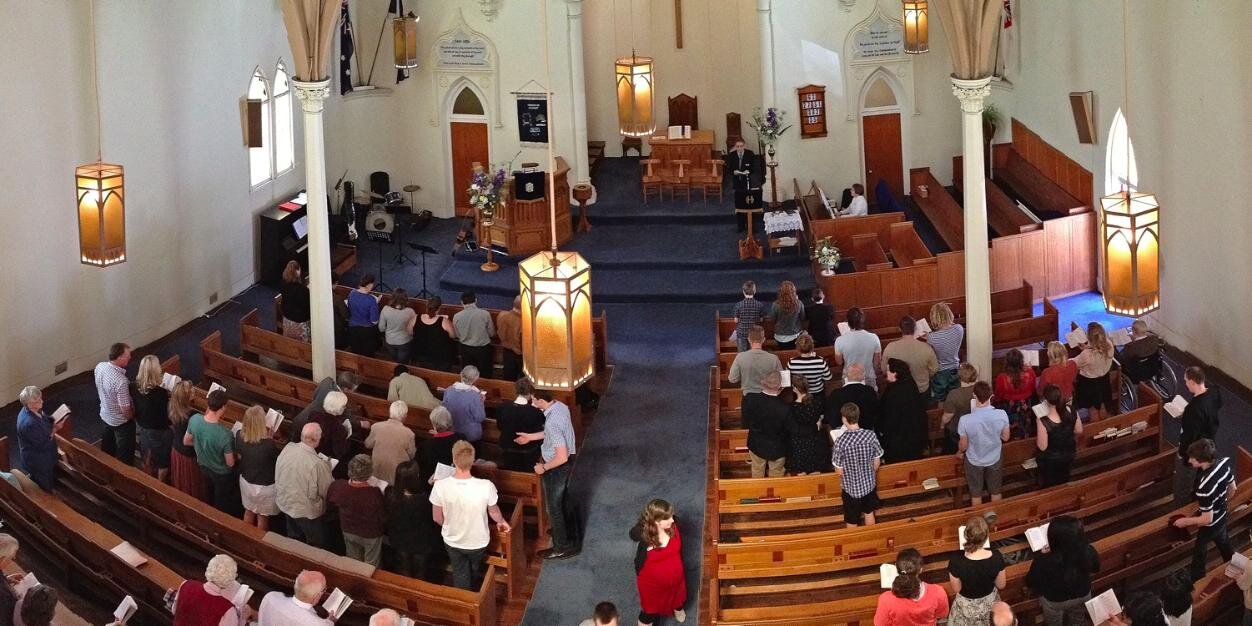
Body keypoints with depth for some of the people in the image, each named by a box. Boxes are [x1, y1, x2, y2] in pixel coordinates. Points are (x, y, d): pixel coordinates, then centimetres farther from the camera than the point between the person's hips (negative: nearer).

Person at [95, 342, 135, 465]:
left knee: (107, 448, 30)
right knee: (125, 455, 14)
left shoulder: (99, 367, -15)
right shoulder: (120, 381, -37)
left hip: (105, 415, 8)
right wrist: (133, 416, -8)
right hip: (121, 422, -8)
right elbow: (125, 410, -29)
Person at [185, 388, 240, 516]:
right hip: (221, 474, -6)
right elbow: (230, 463, -26)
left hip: (203, 466, 6)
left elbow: (186, 441, -6)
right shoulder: (225, 435, -42)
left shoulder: (194, 419, -27)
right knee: (224, 505, 23)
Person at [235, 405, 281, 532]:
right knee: (263, 517, 20)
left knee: (249, 511, 29)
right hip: (265, 487, -5)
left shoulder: (239, 436, -19)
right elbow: (277, 460, -15)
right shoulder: (269, 444, -35)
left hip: (246, 481, 5)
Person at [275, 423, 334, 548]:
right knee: (316, 547, 18)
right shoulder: (318, 464, -35)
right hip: (306, 511, -6)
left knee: (293, 538, 30)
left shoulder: (287, 449, -18)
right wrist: (327, 467, -3)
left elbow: (277, 477, 1)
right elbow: (326, 491, -19)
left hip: (285, 504, 6)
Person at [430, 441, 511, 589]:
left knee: (460, 574, 28)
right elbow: (493, 512, -11)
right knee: (476, 570, 34)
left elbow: (437, 518, -13)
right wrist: (501, 521, 14)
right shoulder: (486, 486, -33)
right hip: (478, 542, 1)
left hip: (452, 541, -1)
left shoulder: (440, 486, -30)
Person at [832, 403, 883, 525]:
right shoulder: (871, 435, -18)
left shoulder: (840, 441, -26)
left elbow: (839, 470, -15)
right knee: (869, 513, 27)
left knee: (852, 522, 16)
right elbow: (877, 461, -4)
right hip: (869, 484, 3)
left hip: (851, 487, -3)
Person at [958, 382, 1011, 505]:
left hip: (974, 462, -2)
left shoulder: (966, 420, -31)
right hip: (995, 459, 2)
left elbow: (964, 445, -15)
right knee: (995, 491, 26)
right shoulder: (1002, 415, -26)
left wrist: (959, 452, 7)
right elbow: (1005, 437, -9)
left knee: (976, 494, 23)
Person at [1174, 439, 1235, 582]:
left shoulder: (1204, 487, -43)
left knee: (1198, 559, 18)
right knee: (1224, 545, 35)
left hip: (1210, 526, -7)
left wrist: (1185, 521, -17)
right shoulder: (1224, 463, -21)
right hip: (1222, 517, 7)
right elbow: (1232, 489, 0)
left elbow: (1207, 519, -32)